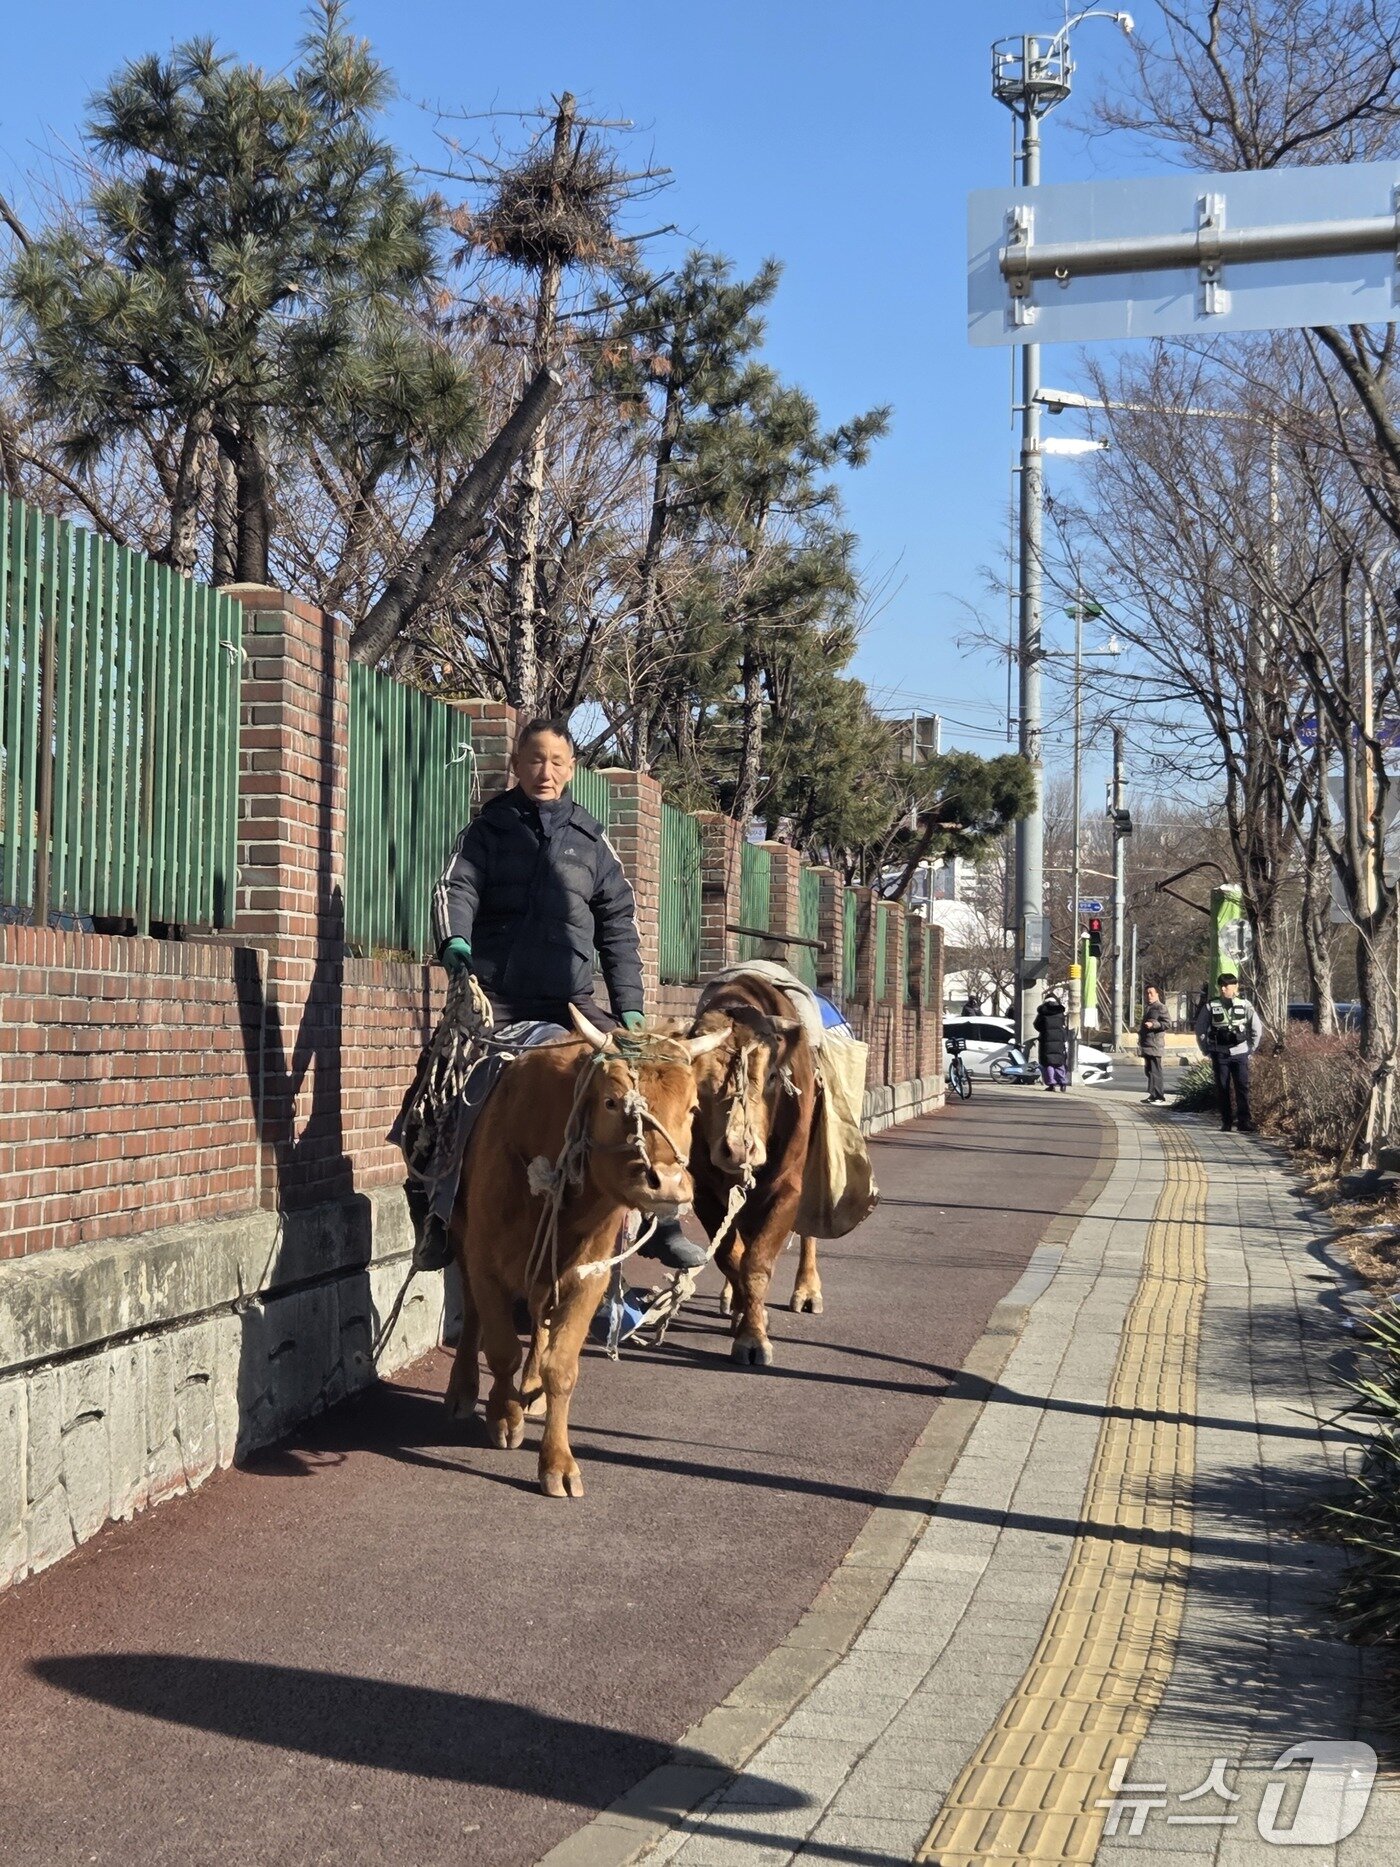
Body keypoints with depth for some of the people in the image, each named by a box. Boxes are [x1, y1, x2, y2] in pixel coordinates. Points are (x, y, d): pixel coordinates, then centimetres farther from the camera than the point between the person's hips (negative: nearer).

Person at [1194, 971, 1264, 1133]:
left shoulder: (1244, 1005, 0)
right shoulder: (1210, 1006, -1)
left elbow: (1257, 1029, 8)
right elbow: (1200, 1030, 6)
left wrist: (1251, 1050, 6)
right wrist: (1208, 1051, 5)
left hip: (1240, 1053, -1)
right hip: (1219, 1055, 1)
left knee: (1242, 1088, -7)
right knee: (1222, 1089, 3)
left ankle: (1244, 1122, -5)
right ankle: (1226, 1122, 11)